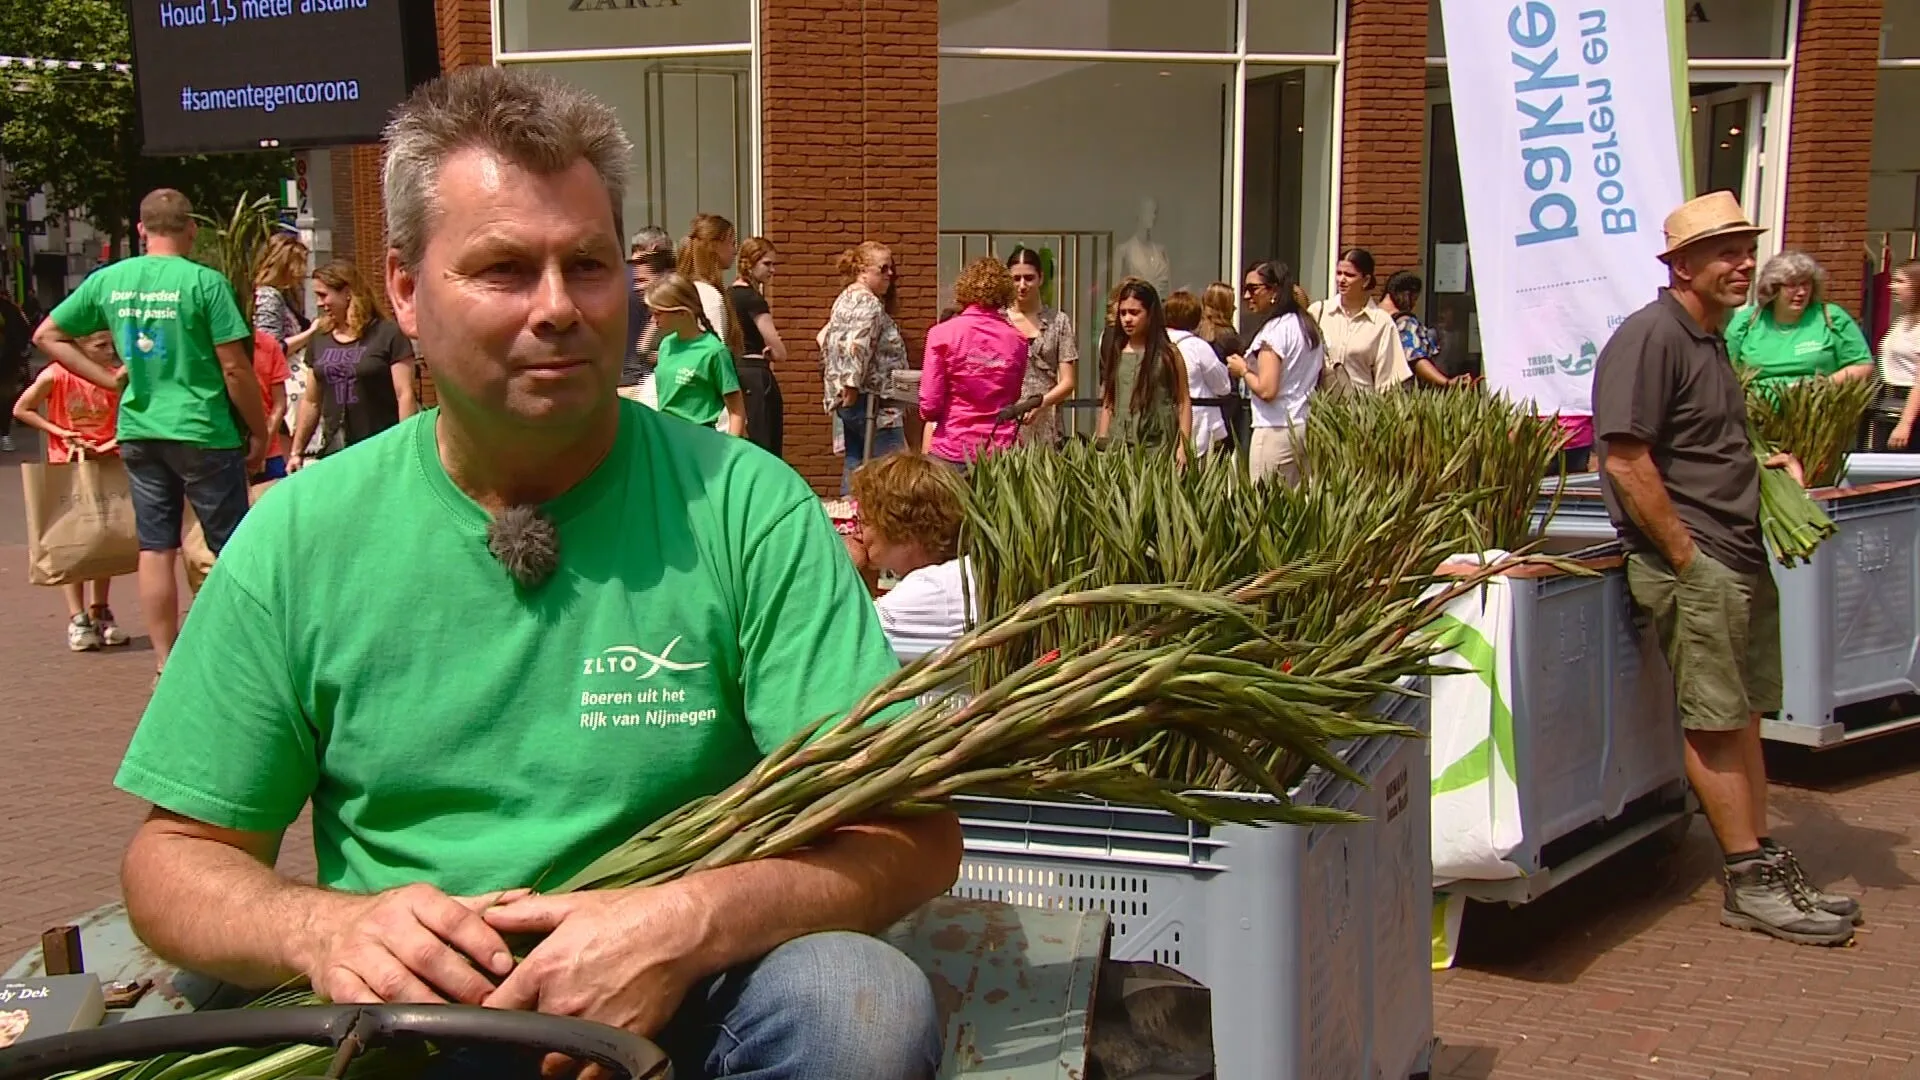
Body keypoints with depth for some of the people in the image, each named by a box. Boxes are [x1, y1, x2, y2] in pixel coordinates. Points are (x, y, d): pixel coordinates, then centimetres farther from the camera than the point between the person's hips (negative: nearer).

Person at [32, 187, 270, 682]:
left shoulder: (107, 280, 4)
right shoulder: (204, 281, -11)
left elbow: (47, 335, 11)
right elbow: (235, 369, -12)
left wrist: (109, 378, 9)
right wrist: (260, 432, -2)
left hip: (138, 431, 5)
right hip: (203, 432, -5)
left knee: (155, 549, 10)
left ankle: (166, 664, 15)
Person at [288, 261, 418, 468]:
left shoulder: (388, 335, -4)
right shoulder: (320, 341, 12)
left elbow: (405, 395, -9)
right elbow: (311, 402, 18)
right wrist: (297, 451, 16)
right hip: (335, 455, 5)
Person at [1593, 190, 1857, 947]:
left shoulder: (1709, 340, 18)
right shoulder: (1650, 337, -13)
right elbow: (1625, 460, -21)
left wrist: (1765, 462, 11)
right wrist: (1685, 558, -19)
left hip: (1740, 558, 10)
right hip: (1691, 561, -10)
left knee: (1742, 716, 12)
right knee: (1716, 721, -3)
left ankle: (1763, 866, 20)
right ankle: (1752, 883, 5)